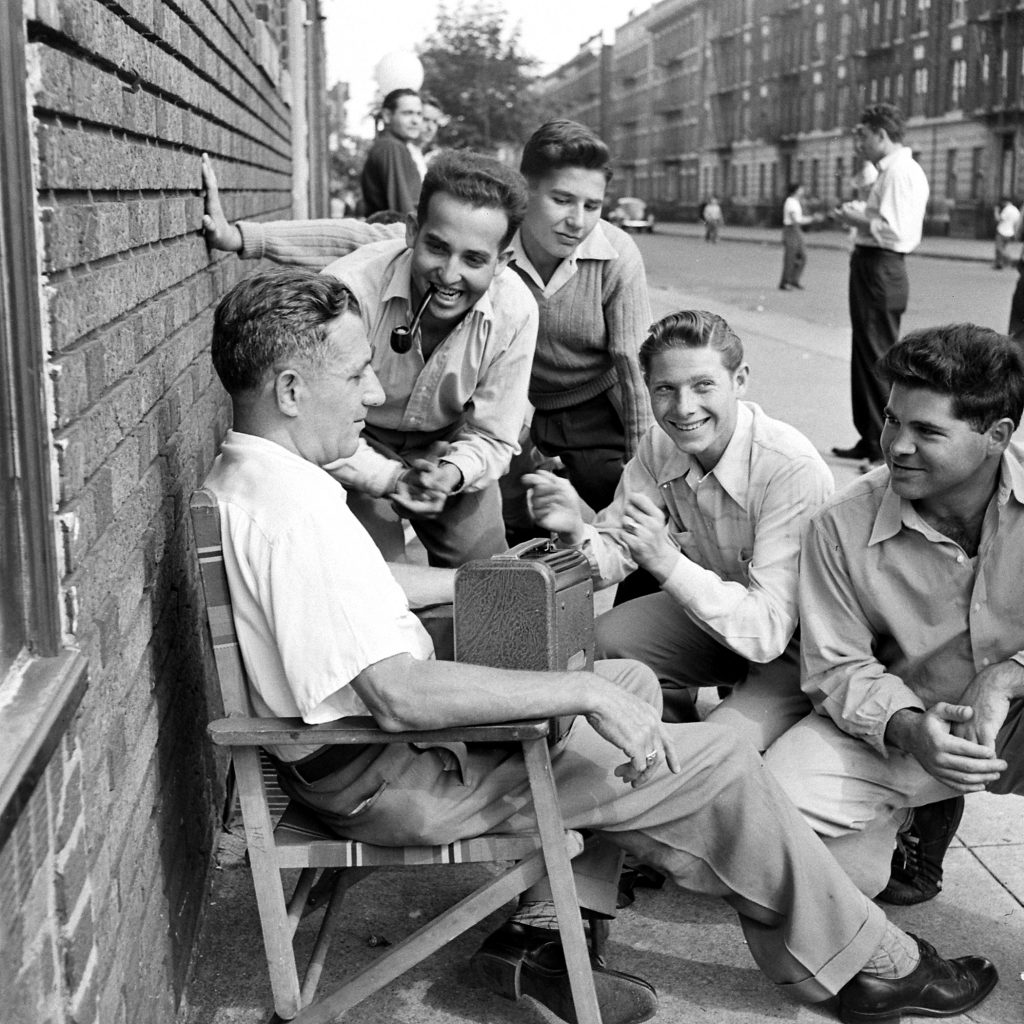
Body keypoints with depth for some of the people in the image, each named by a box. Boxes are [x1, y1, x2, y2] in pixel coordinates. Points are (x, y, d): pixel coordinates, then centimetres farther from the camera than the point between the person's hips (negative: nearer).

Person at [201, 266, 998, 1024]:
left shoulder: (246, 475, 5)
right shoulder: (294, 514, -28)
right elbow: (400, 695, -34)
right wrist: (585, 693, -29)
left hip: (371, 734, 10)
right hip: (389, 780, -10)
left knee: (630, 684, 17)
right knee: (715, 765, -7)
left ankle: (538, 931, 13)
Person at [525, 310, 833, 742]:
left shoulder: (795, 471, -31)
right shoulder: (660, 444, -9)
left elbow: (768, 632, -35)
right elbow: (614, 552, -3)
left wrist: (667, 562, -45)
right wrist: (575, 532, -26)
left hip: (798, 645, -6)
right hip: (712, 614, 7)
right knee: (598, 644, -11)